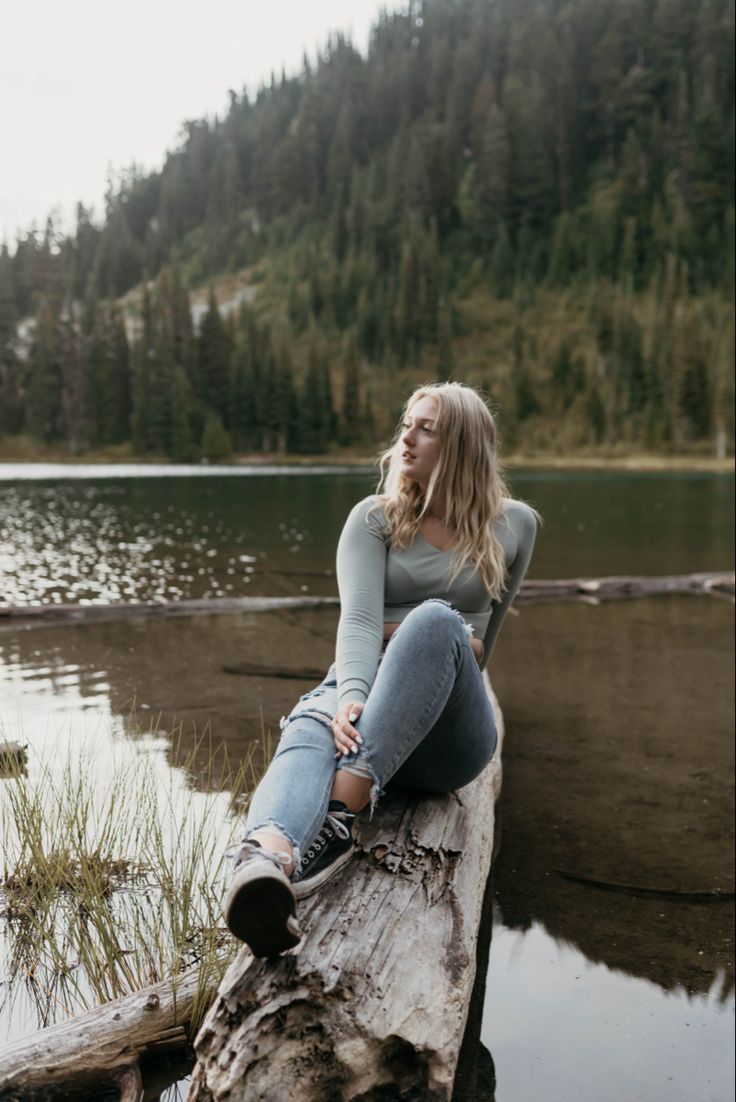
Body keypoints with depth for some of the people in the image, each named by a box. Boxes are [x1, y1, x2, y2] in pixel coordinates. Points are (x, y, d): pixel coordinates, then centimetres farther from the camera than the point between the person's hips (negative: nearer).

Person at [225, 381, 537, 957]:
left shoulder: (512, 525, 12)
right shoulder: (374, 518, 8)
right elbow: (359, 618, -11)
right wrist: (351, 697, -30)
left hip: (448, 734, 0)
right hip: (360, 688, 1)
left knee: (436, 619, -34)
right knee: (309, 731, -37)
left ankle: (343, 811, -49)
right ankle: (266, 861, -70)